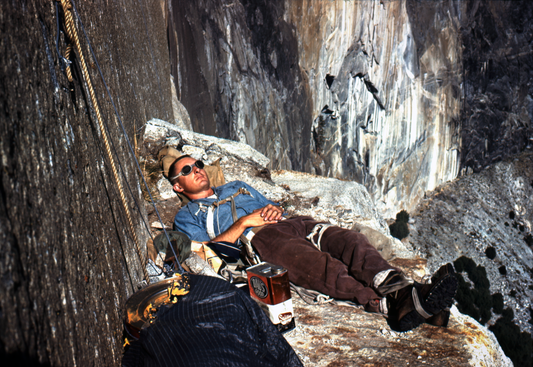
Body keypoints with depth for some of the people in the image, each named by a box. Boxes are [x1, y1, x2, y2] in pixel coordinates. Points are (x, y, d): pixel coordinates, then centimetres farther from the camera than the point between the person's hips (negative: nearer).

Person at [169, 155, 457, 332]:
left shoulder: (237, 187, 41)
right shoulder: (186, 217, 23)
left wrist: (274, 209, 8)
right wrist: (244, 222, -4)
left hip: (292, 223, 6)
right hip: (258, 238, -5)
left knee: (349, 241, -27)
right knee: (319, 264, -37)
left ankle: (400, 290, -50)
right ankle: (387, 305, -56)